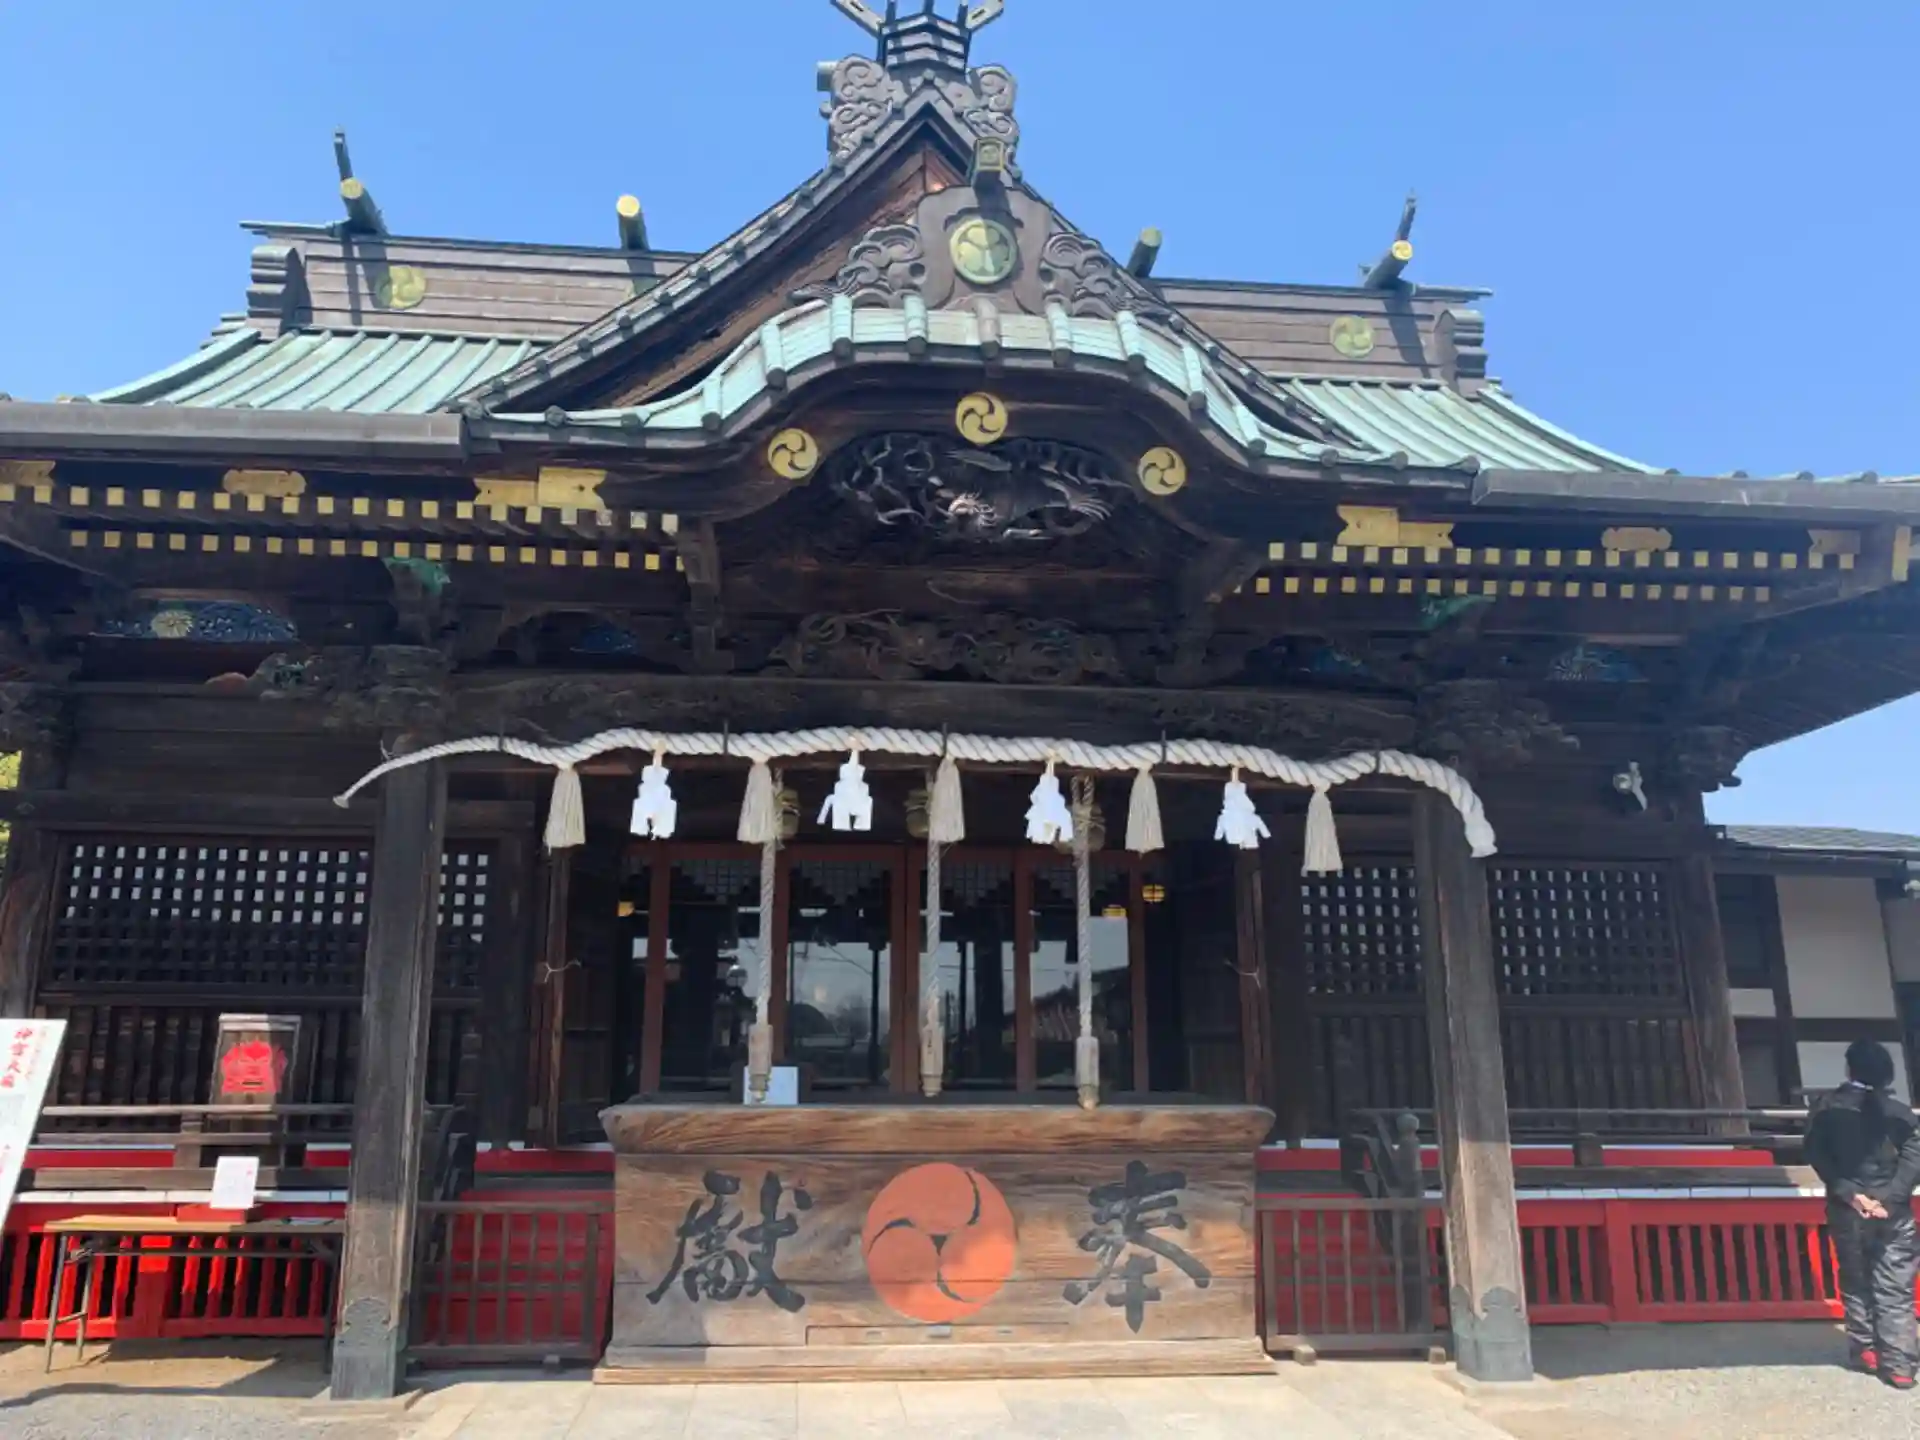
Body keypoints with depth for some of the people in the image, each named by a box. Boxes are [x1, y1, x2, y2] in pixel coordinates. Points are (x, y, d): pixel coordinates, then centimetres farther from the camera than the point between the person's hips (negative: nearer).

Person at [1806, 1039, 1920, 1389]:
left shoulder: (1826, 1109, -1)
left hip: (1847, 1211, 0)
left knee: (1856, 1283, 13)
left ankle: (1864, 1351, 18)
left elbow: (1817, 1155, -9)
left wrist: (1849, 1193, -10)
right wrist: (1888, 1198, -14)